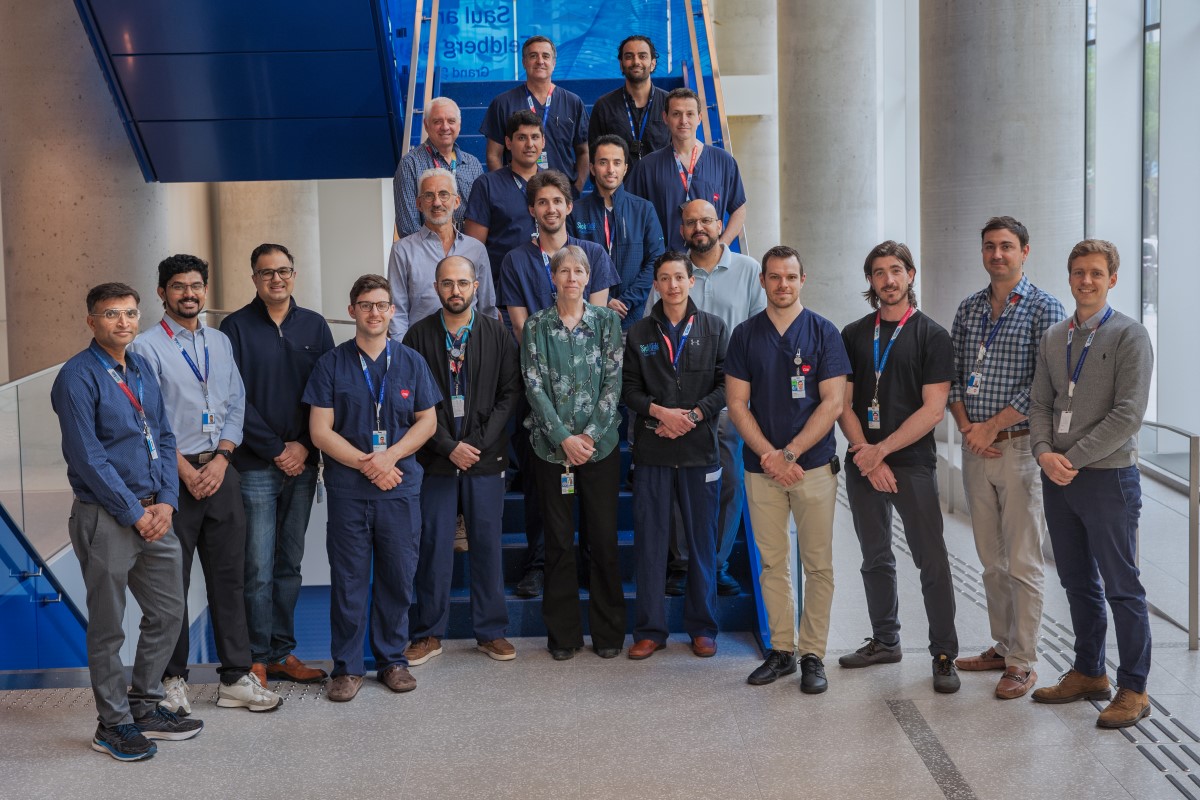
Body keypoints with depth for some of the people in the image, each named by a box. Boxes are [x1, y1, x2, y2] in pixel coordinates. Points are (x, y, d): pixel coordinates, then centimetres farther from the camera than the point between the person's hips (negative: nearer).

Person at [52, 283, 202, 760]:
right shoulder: (78, 378, -12)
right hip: (106, 518, -7)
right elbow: (88, 459, -16)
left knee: (167, 612, 14)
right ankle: (113, 725, 18)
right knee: (108, 627, 4)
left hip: (153, 513, 7)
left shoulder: (142, 371, 11)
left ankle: (144, 707, 29)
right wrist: (135, 514, -14)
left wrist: (166, 502, -1)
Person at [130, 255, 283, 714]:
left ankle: (236, 677, 14)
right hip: (173, 475, -5)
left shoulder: (221, 343, 13)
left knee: (229, 576, 7)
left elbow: (236, 406, 11)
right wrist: (186, 470, -12)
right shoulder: (146, 348, -4)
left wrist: (221, 459, -3)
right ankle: (173, 679, 15)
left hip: (221, 471, 5)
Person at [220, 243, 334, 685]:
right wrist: (275, 449, -9)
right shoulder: (236, 327, -2)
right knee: (258, 569, -3)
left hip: (302, 464, 4)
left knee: (289, 565, 10)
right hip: (255, 466, -4)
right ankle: (257, 658, 7)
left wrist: (304, 446, -5)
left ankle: (282, 653, 19)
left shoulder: (313, 326, 9)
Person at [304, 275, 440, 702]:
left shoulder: (411, 362, 8)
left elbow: (427, 421, 7)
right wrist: (367, 463, -11)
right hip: (348, 489, -2)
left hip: (401, 487, 2)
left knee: (398, 578, 6)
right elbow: (321, 431, -2)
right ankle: (347, 667, 12)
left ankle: (392, 659, 20)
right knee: (348, 579, 2)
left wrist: (389, 457, -9)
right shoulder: (331, 364, 2)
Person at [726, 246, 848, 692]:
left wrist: (790, 453, -12)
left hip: (814, 465, -2)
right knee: (772, 564, 7)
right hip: (760, 467, 2)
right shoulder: (745, 335, 7)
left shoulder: (823, 332, 1)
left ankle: (813, 655, 10)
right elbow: (737, 404, 3)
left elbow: (832, 403, -4)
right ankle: (782, 651, 16)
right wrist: (769, 456, -9)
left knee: (818, 566, 1)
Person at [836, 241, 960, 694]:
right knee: (875, 558, 13)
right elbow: (843, 403, 6)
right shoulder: (854, 335, 10)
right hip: (862, 464, 4)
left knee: (931, 561, -4)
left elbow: (933, 409, -8)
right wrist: (865, 455, -7)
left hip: (913, 463, -4)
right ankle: (885, 641, 26)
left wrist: (882, 449, -13)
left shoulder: (931, 336, -1)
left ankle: (944, 654, 4)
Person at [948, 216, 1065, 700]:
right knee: (991, 560, 13)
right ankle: (1002, 646, 24)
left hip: (1020, 446, -5)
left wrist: (991, 427, -12)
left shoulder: (1045, 309, -5)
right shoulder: (968, 310, 12)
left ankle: (1023, 661, 5)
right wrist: (967, 427, -5)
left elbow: (1044, 384, -13)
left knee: (1022, 564, -2)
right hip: (975, 448, 5)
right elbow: (952, 375, 10)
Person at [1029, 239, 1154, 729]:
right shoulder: (1054, 338, 11)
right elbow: (1040, 404, 10)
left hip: (1108, 477, -6)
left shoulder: (1129, 336, -7)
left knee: (1121, 587, 1)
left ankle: (1133, 689, 10)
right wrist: (1045, 452, -8)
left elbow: (1128, 414, -15)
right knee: (1078, 584, 15)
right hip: (1057, 480, 6)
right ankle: (1088, 673, 28)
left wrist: (1073, 458, -16)